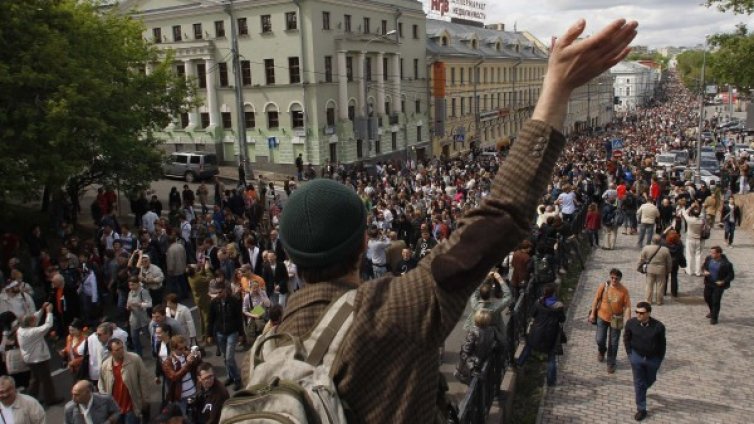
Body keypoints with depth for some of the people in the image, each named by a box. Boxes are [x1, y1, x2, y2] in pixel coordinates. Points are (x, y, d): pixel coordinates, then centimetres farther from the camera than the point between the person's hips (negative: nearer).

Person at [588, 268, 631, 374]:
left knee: (613, 343, 8)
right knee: (600, 339, 3)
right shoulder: (604, 286, -11)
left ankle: (611, 363, 25)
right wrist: (592, 313, -1)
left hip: (616, 320, 0)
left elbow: (627, 307, -10)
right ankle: (601, 351, 38)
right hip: (602, 317, 1)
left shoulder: (624, 290, -12)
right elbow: (596, 299, -2)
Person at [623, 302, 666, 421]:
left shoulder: (658, 326, -22)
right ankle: (641, 409, 18)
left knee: (650, 380, 23)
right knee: (638, 383, 6)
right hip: (637, 357, 0)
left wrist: (660, 359, -2)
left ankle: (642, 389, 57)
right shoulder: (631, 323, -17)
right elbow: (626, 339, 0)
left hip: (653, 358, 0)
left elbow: (662, 344, -7)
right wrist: (630, 354, 0)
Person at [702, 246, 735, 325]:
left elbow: (731, 275, -12)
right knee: (707, 298, 18)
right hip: (708, 283, 5)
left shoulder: (726, 264, -22)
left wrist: (723, 281, -23)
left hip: (719, 285, -5)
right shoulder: (708, 258, -8)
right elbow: (704, 266, 11)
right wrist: (705, 271, -10)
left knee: (716, 301, -1)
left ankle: (714, 318, 17)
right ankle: (712, 312, 44)